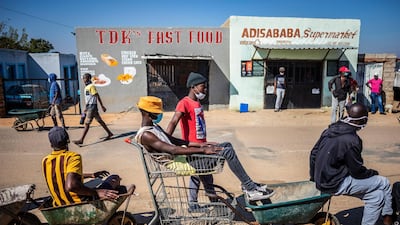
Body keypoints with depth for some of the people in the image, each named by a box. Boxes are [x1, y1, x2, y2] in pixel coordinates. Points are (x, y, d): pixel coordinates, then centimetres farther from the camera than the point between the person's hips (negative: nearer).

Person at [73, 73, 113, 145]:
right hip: (89, 107, 10)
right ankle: (109, 133, 23)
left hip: (92, 107, -10)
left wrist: (102, 106, -15)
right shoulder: (87, 87, 16)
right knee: (99, 121, 14)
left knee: (87, 123, -7)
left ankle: (81, 140, -5)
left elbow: (97, 96, -15)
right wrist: (86, 108, 24)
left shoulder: (92, 86, -13)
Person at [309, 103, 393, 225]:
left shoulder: (330, 130, 2)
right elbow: (357, 172, -13)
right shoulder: (351, 141, -22)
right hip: (334, 185, -8)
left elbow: (313, 154, 10)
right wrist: (373, 173, 9)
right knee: (384, 183, 6)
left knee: (377, 195, 17)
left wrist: (314, 178, 20)